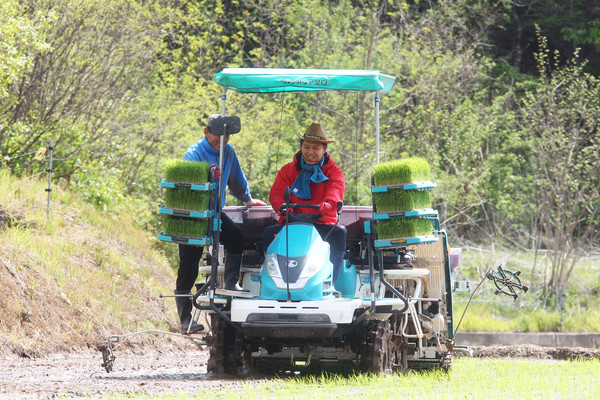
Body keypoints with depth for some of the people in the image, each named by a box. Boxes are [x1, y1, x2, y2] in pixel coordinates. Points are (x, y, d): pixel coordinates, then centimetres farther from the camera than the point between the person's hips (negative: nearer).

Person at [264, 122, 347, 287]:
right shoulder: (288, 170, 13)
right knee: (269, 233, -27)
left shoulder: (334, 172, 8)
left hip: (322, 224, -1)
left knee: (339, 233, -32)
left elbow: (335, 193, -11)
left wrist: (327, 205, -36)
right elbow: (276, 194, 3)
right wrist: (283, 207, -22)